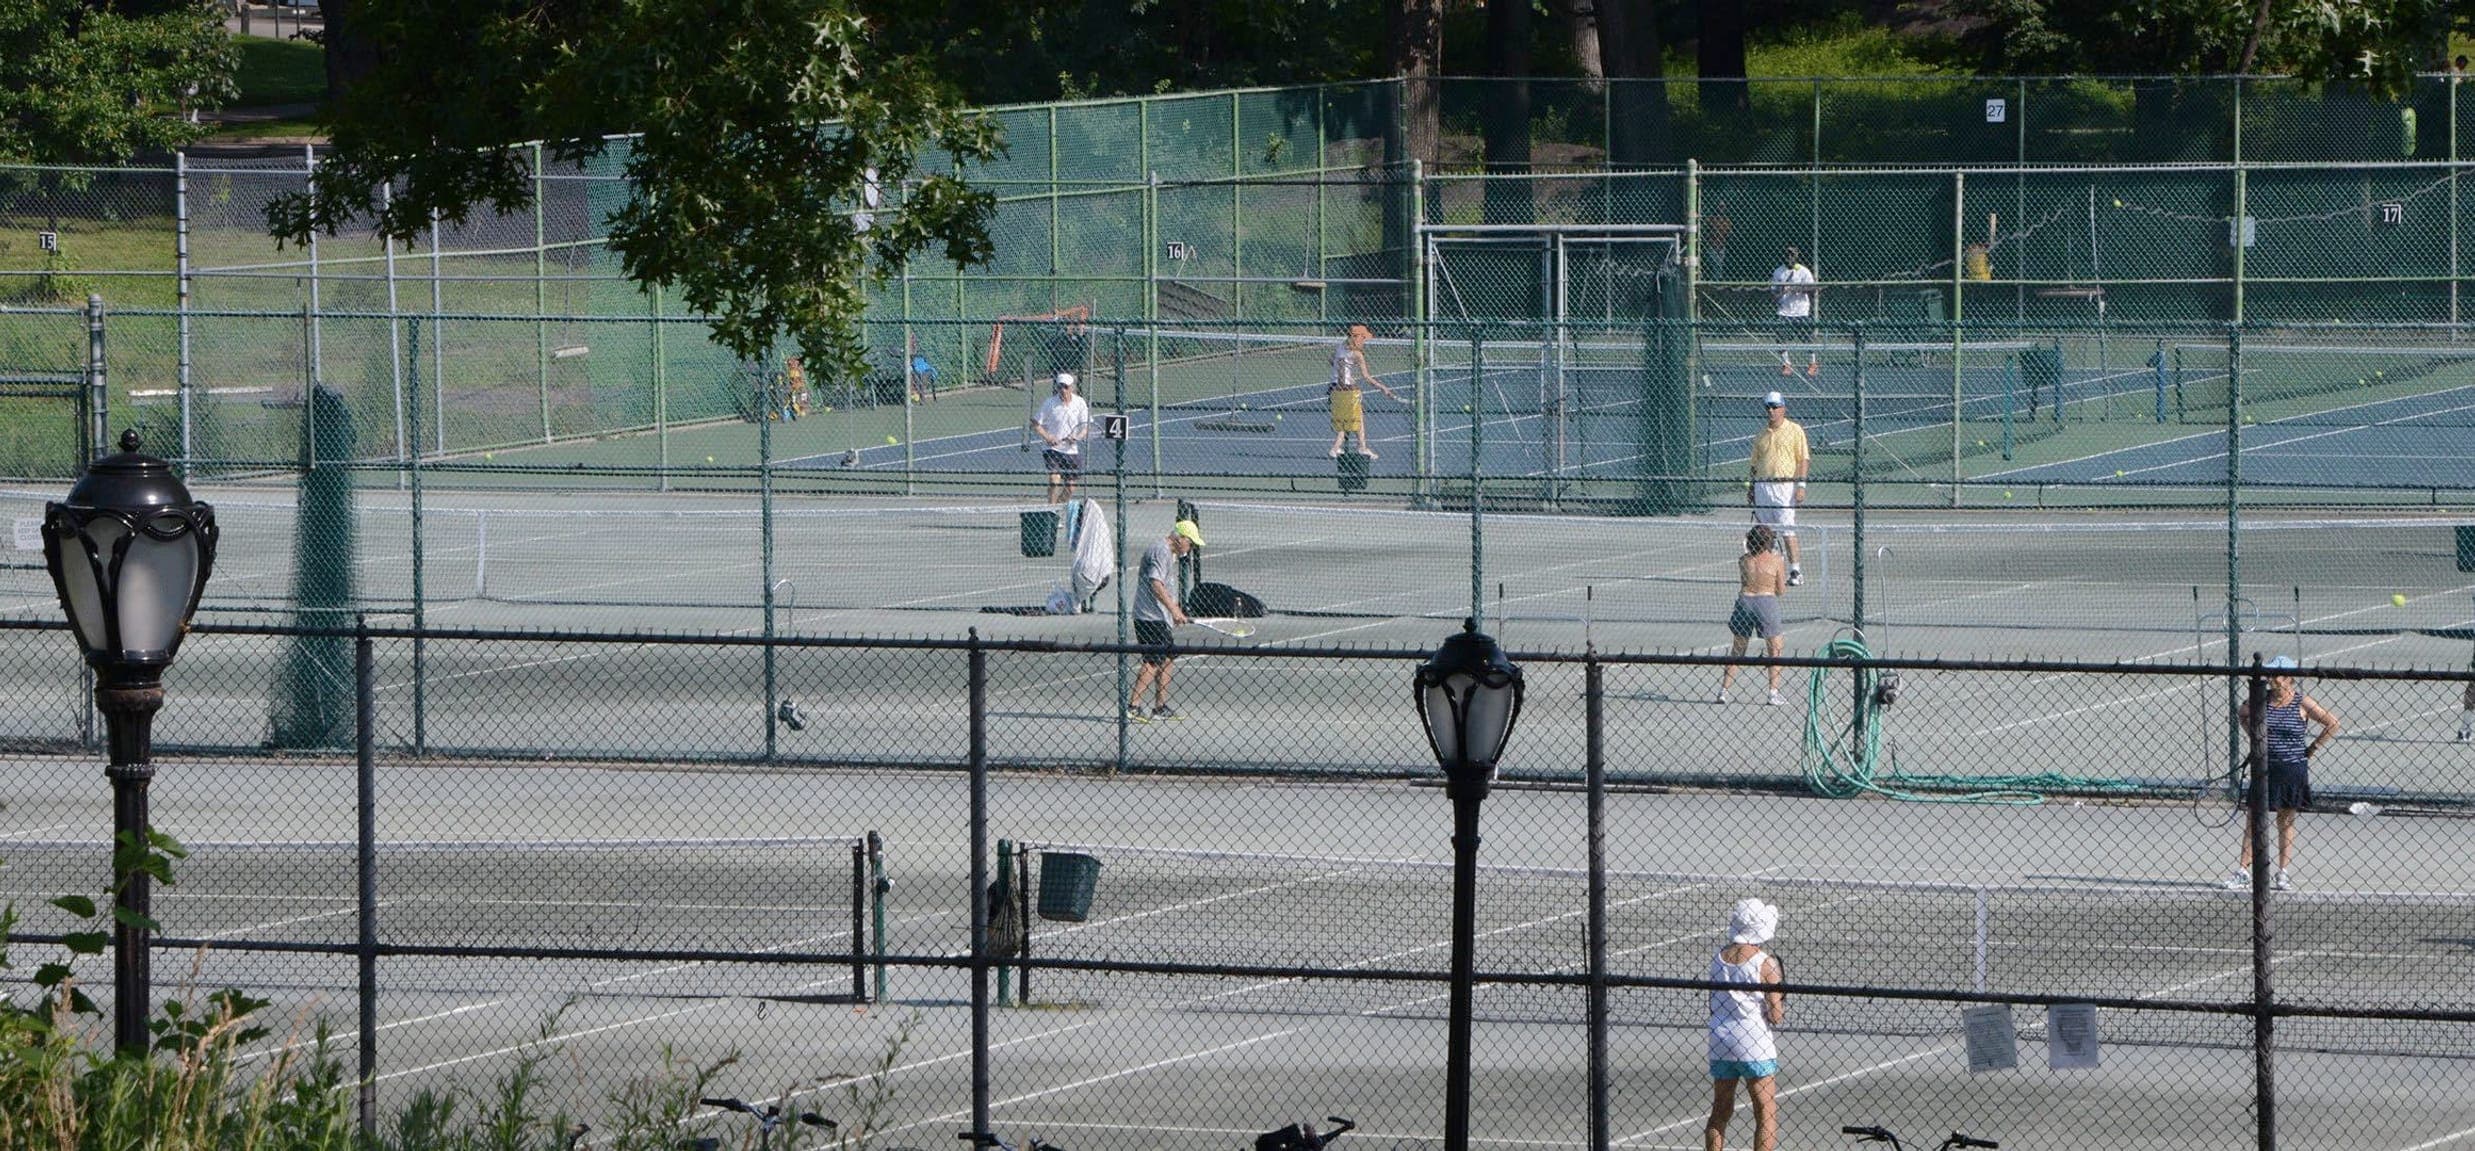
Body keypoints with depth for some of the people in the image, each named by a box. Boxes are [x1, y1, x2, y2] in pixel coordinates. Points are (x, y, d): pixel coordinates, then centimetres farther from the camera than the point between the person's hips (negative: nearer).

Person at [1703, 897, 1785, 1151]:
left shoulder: (1718, 959, 2)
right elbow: (1776, 1016, -12)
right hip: (1755, 1048, -5)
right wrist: (1782, 1003, 8)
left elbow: (1713, 1006, 9)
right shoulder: (1765, 965, -14)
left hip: (1720, 1043, 5)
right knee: (1766, 1115, 3)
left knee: (1720, 1111, 15)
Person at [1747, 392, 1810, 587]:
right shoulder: (1760, 436, 16)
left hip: (1785, 486, -5)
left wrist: (1801, 485, -10)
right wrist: (1751, 487, 16)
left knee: (1787, 530, -11)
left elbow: (1803, 459, -2)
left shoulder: (1794, 430, 1)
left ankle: (1796, 571, -9)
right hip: (1762, 487, 5)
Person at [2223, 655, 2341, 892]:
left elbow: (2332, 723, -2)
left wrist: (2312, 748, -3)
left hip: (2292, 769, -2)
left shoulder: (2302, 703, -6)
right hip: (2265, 768, 2)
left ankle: (2283, 874, 13)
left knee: (2286, 822, 6)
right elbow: (2241, 713, 23)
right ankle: (2243, 871, 2)